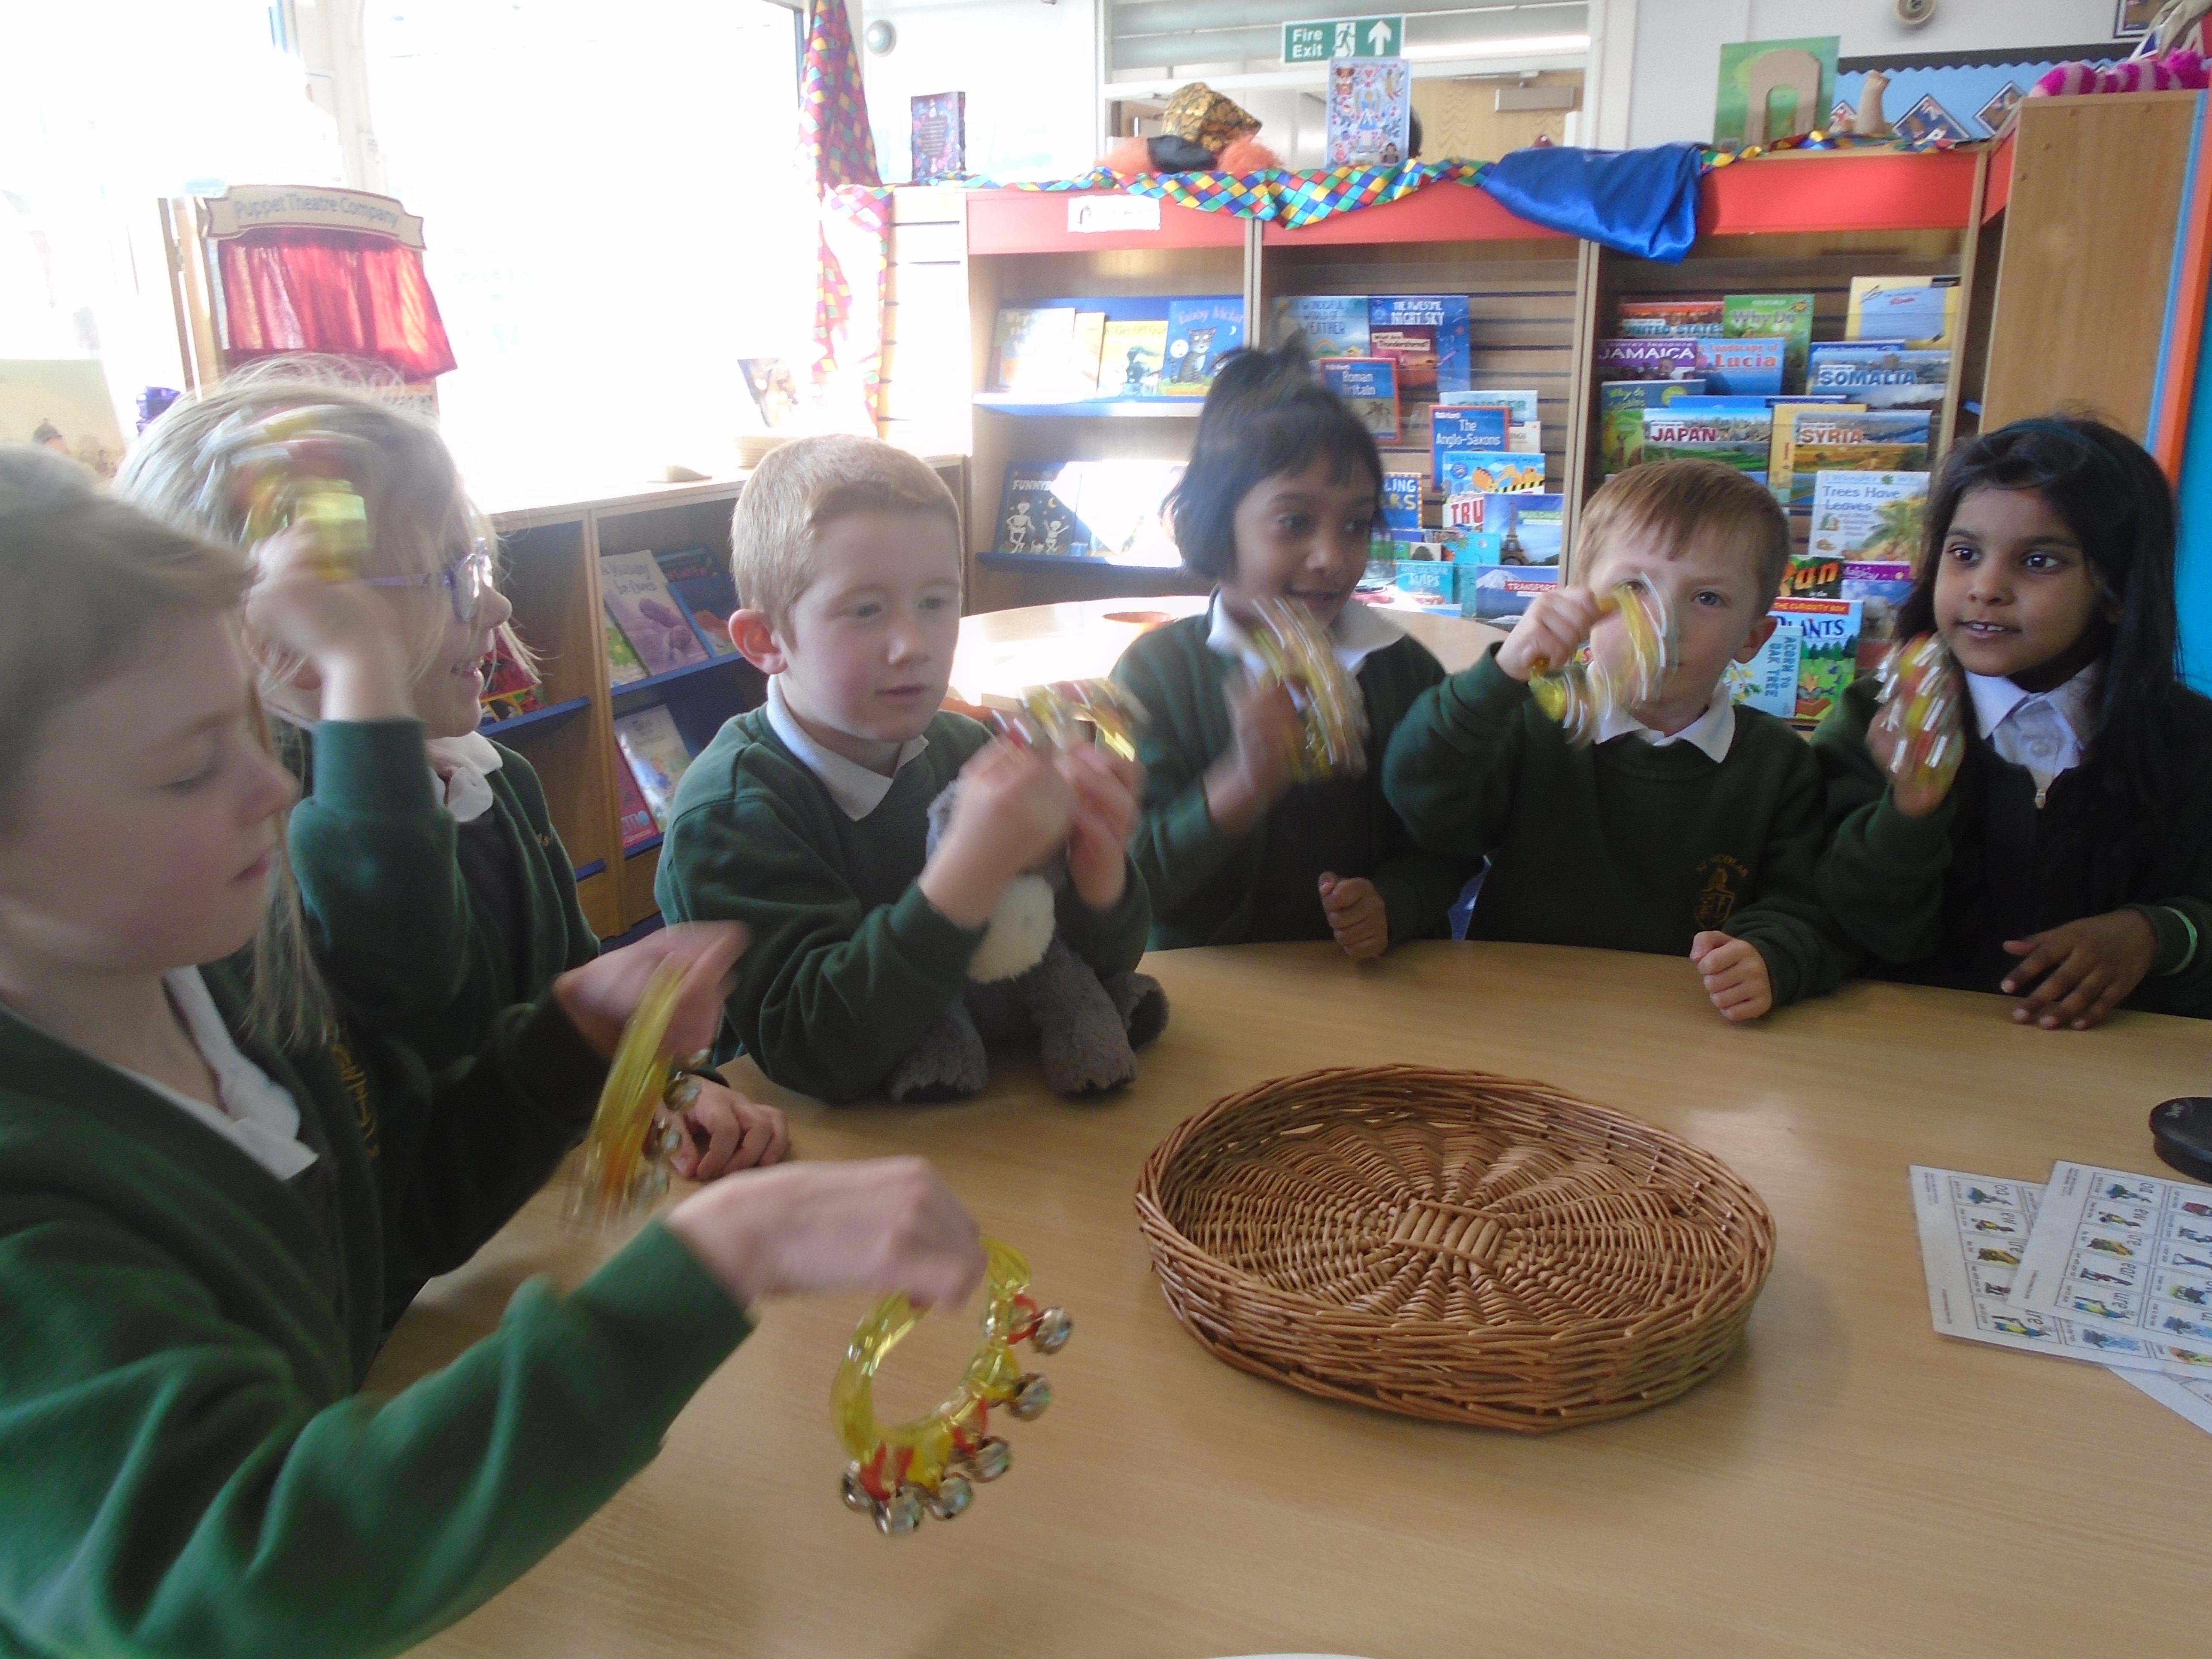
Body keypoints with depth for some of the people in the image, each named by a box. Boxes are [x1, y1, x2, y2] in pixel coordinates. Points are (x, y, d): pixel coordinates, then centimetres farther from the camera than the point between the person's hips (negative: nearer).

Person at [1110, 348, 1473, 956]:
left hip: (1373, 982, 4)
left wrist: (1394, 905, -9)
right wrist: (1241, 786, -23)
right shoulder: (1158, 670, -4)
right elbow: (1129, 882, -10)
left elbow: (1448, 850, 11)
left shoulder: (1407, 670, 5)